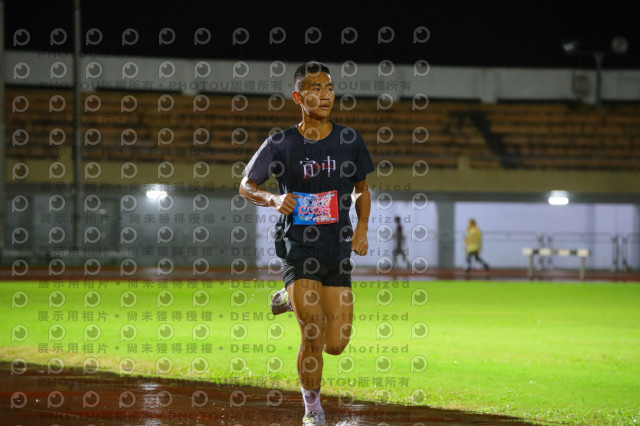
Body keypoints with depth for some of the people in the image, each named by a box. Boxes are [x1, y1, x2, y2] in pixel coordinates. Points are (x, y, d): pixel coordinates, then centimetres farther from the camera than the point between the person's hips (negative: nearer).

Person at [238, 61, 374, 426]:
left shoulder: (349, 140, 2)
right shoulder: (281, 144, -5)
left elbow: (362, 189, 16)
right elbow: (246, 186, 5)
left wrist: (362, 227, 0)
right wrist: (274, 199, -15)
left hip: (338, 249, 3)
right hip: (298, 248, -3)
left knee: (336, 345, 1)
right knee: (313, 337, -12)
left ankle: (294, 299, 31)